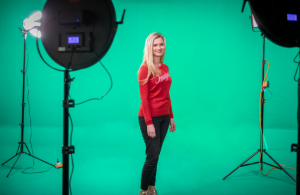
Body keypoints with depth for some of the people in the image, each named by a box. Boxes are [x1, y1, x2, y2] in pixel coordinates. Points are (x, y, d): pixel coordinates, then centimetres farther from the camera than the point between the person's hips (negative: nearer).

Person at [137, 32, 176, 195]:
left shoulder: (165, 68, 11)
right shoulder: (145, 69, -9)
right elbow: (144, 98, -13)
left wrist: (171, 117, 14)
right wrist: (149, 123, -17)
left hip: (164, 117, 6)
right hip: (150, 117, -6)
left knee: (155, 155, 12)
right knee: (152, 156, -4)